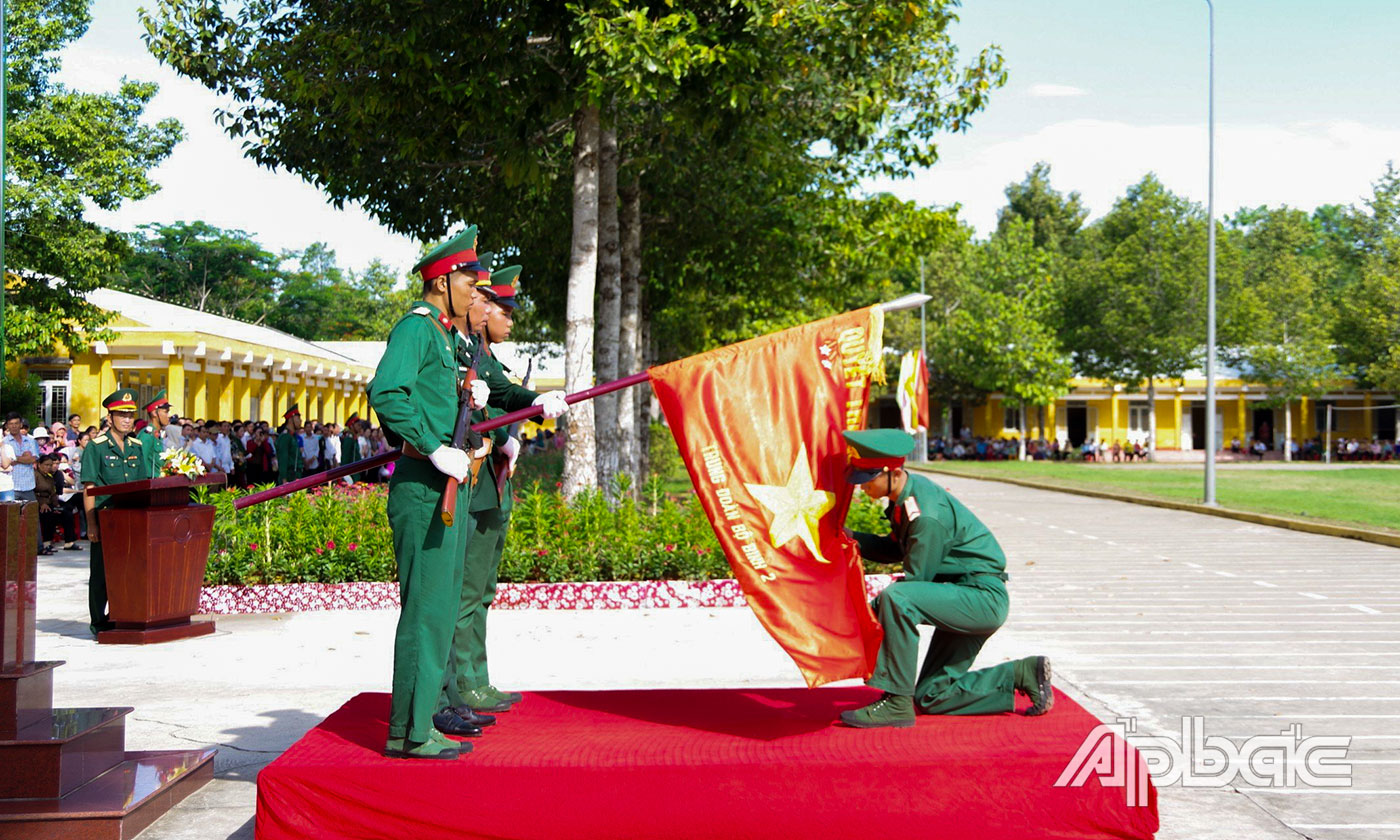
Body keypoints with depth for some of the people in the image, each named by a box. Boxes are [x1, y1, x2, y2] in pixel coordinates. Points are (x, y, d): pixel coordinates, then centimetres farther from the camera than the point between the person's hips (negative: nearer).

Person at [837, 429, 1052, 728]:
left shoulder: (928, 515, -27)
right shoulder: (907, 493, 2)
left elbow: (916, 581, -21)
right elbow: (894, 550, 15)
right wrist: (851, 539, 0)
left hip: (984, 599, -10)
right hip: (965, 600, 10)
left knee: (896, 599, -32)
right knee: (930, 698, 12)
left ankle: (896, 702, -23)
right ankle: (1022, 675, 19)